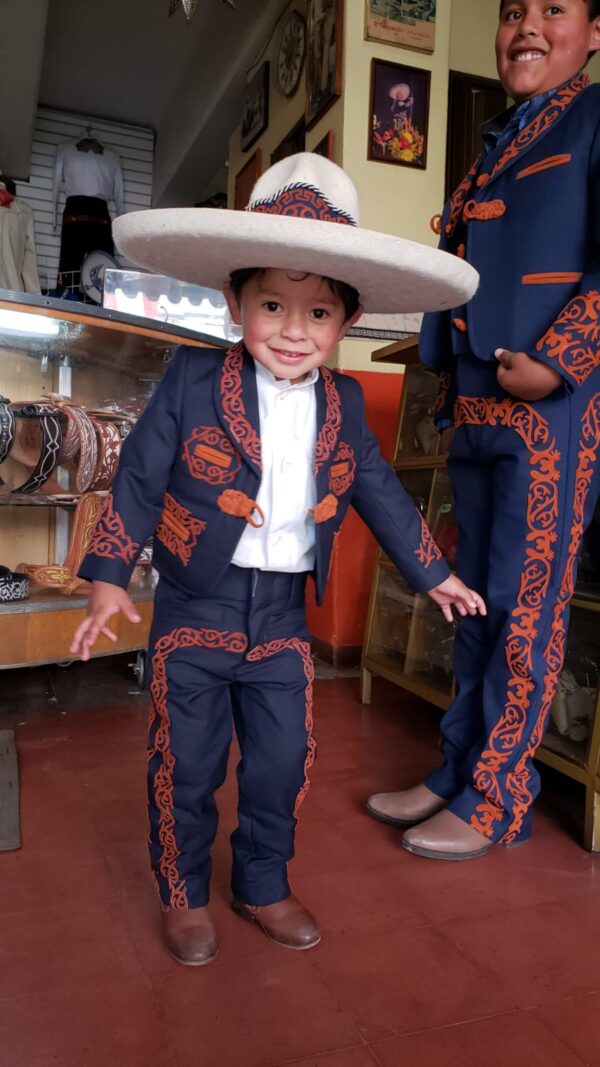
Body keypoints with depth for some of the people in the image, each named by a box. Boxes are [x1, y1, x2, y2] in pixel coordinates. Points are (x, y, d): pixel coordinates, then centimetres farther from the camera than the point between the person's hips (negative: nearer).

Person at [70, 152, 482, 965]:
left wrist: (433, 574, 16)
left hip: (283, 613, 4)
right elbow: (139, 477, -6)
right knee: (188, 762, 8)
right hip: (195, 605, -3)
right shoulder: (192, 381, -10)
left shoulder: (342, 404, 1)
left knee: (284, 761, 13)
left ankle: (263, 885, 37)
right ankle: (184, 894, 33)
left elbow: (381, 493, 11)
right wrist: (110, 576, -9)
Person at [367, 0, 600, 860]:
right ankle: (458, 770, 23)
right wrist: (447, 372, 16)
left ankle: (497, 801, 10)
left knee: (527, 605, -3)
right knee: (476, 600, 10)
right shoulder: (496, 145, 24)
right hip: (477, 404, 8)